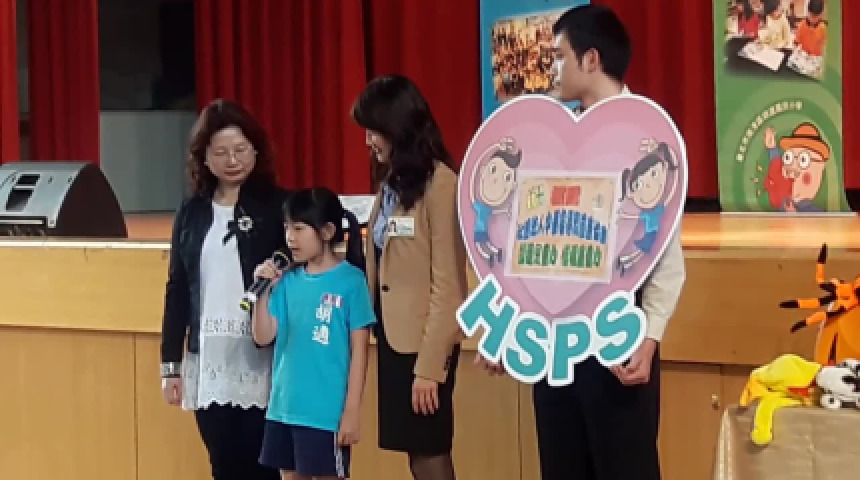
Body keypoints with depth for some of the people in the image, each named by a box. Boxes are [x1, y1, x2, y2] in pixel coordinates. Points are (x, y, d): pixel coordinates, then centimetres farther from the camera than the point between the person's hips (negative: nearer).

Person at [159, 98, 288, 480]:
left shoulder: (278, 206, -1)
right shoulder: (192, 213, 9)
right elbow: (177, 290, 12)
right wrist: (170, 363, 9)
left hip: (262, 361, -3)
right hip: (208, 363, 4)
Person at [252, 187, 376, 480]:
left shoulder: (350, 280, -8)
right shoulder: (288, 280, 6)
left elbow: (359, 350, -8)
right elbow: (263, 337, 5)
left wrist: (351, 411, -10)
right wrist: (263, 291, -7)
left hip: (327, 412, -5)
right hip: (285, 409, 6)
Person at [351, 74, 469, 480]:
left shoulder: (441, 185, -12)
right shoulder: (392, 183, 13)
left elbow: (447, 284, -15)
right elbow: (380, 271, 12)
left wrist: (429, 364, -16)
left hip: (424, 342, -7)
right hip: (392, 336, 8)